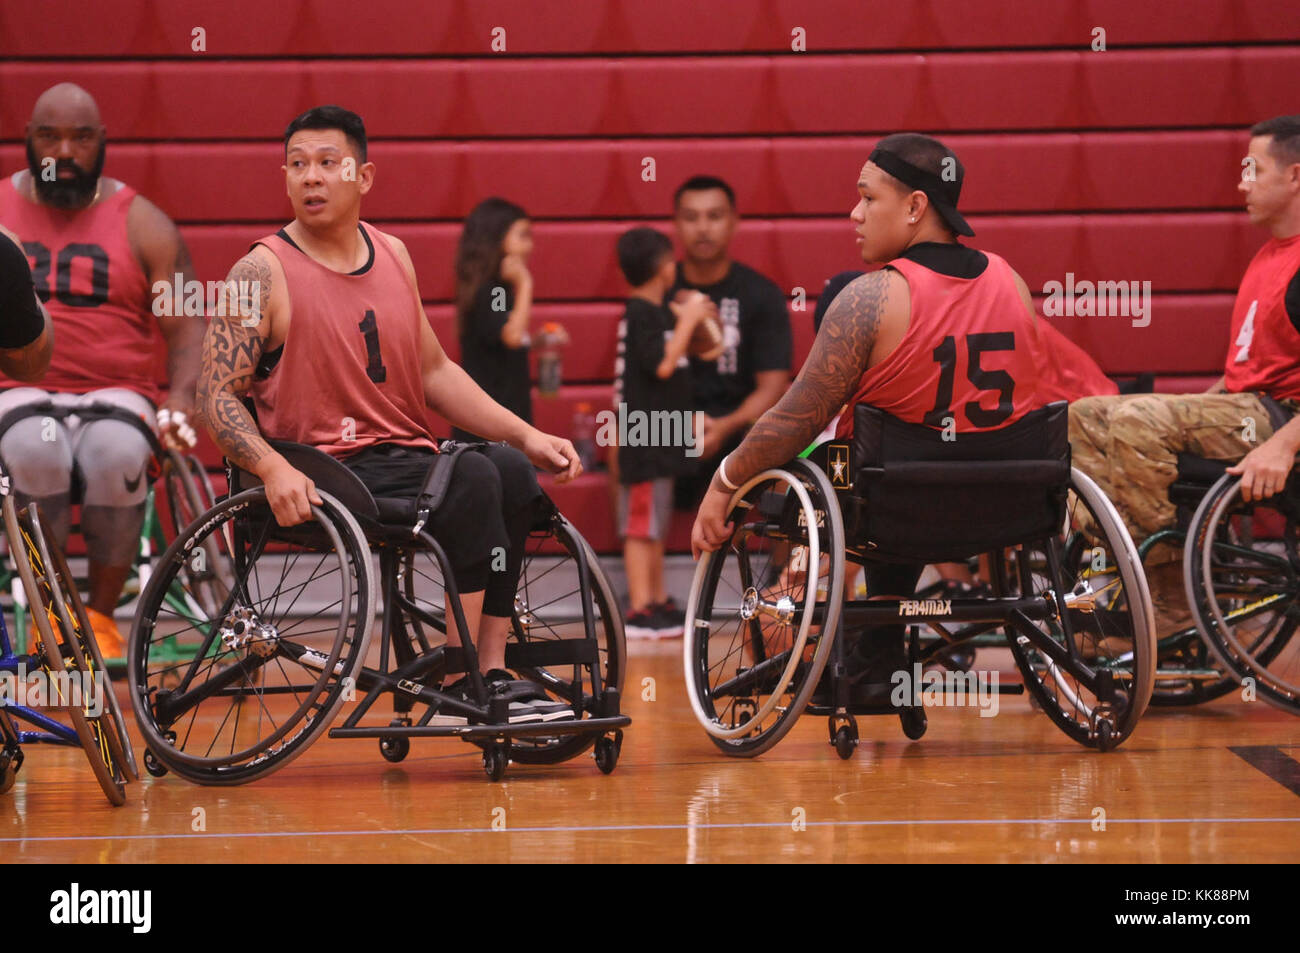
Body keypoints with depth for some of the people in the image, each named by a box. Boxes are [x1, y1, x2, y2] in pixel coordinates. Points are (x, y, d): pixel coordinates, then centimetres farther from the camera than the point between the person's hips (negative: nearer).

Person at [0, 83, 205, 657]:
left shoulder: (142, 225, 11)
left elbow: (187, 325, 7)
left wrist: (181, 397, -13)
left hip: (115, 392, 0)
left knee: (116, 459, -36)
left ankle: (101, 614, -13)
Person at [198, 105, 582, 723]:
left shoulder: (392, 255, 15)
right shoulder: (262, 272, -4)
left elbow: (433, 370, 23)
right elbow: (217, 394, -9)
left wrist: (526, 436, 12)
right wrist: (274, 470, -26)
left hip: (406, 462, 6)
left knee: (515, 473, -22)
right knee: (472, 478, -28)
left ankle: (492, 673, -17)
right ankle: (461, 688, -26)